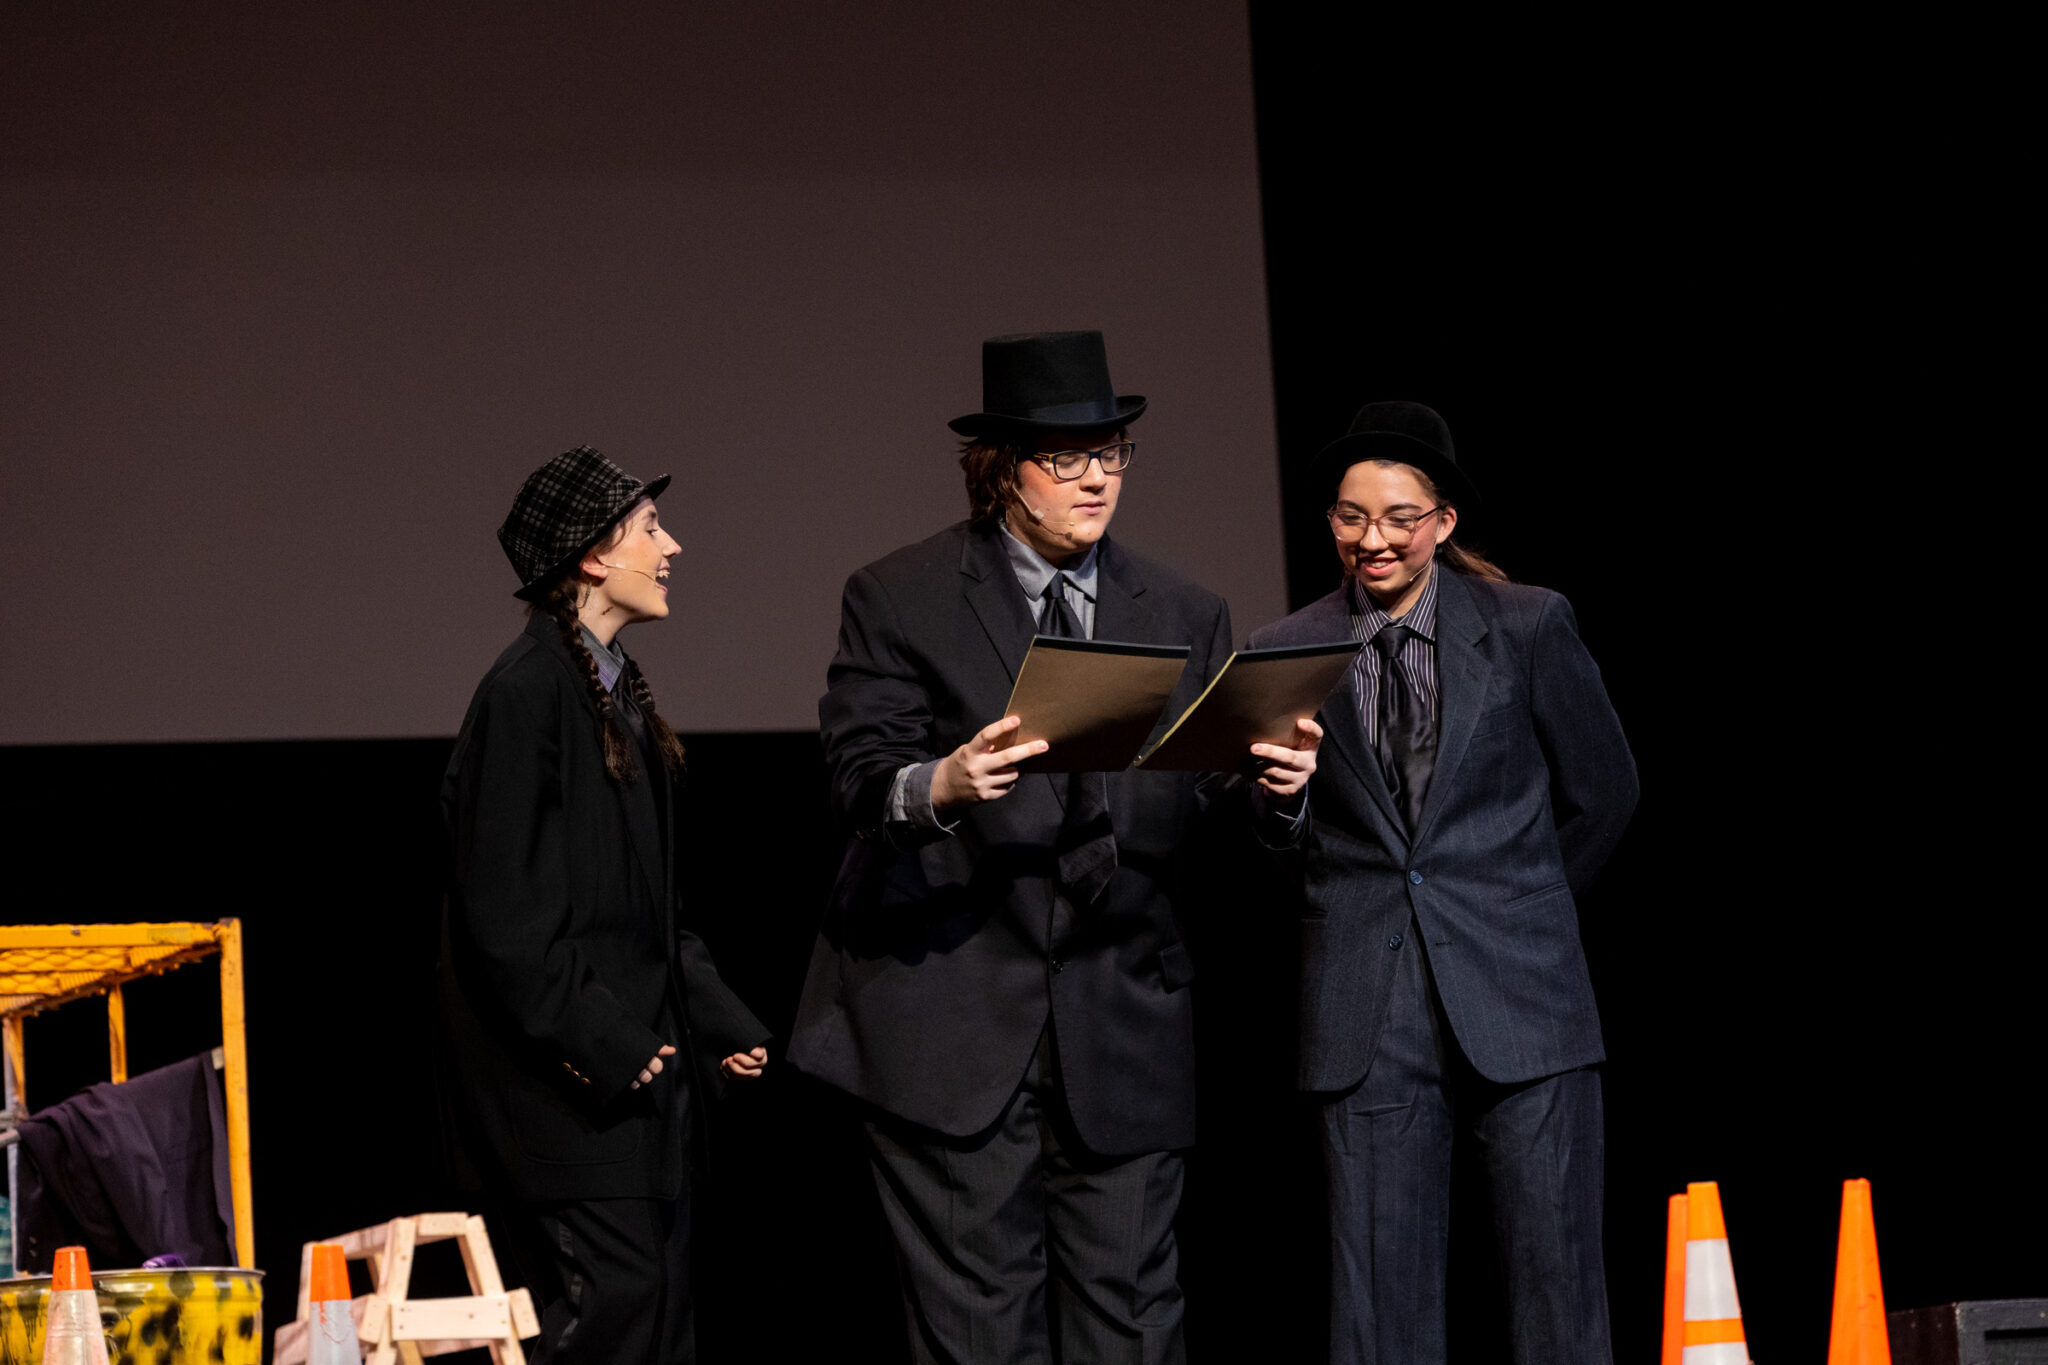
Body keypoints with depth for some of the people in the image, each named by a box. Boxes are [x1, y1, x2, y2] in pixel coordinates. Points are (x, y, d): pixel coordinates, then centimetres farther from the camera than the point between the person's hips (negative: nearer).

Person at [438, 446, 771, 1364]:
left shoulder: (617, 691, 16)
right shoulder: (525, 693, -13)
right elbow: (503, 908, -17)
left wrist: (718, 1022, 13)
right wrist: (599, 1041, -18)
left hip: (641, 1064, 10)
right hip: (570, 1082, -10)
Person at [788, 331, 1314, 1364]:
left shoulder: (1185, 617, 13)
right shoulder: (898, 600, 2)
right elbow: (858, 781, -9)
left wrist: (1272, 787, -16)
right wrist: (940, 787, -31)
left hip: (1124, 1036, 3)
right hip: (951, 1030, -3)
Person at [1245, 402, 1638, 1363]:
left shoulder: (1530, 627, 3)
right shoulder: (1285, 655, 7)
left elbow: (1601, 790, 12)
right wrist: (1336, 919, 6)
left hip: (1518, 998, -1)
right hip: (1369, 1017, 1)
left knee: (1557, 1285, -1)